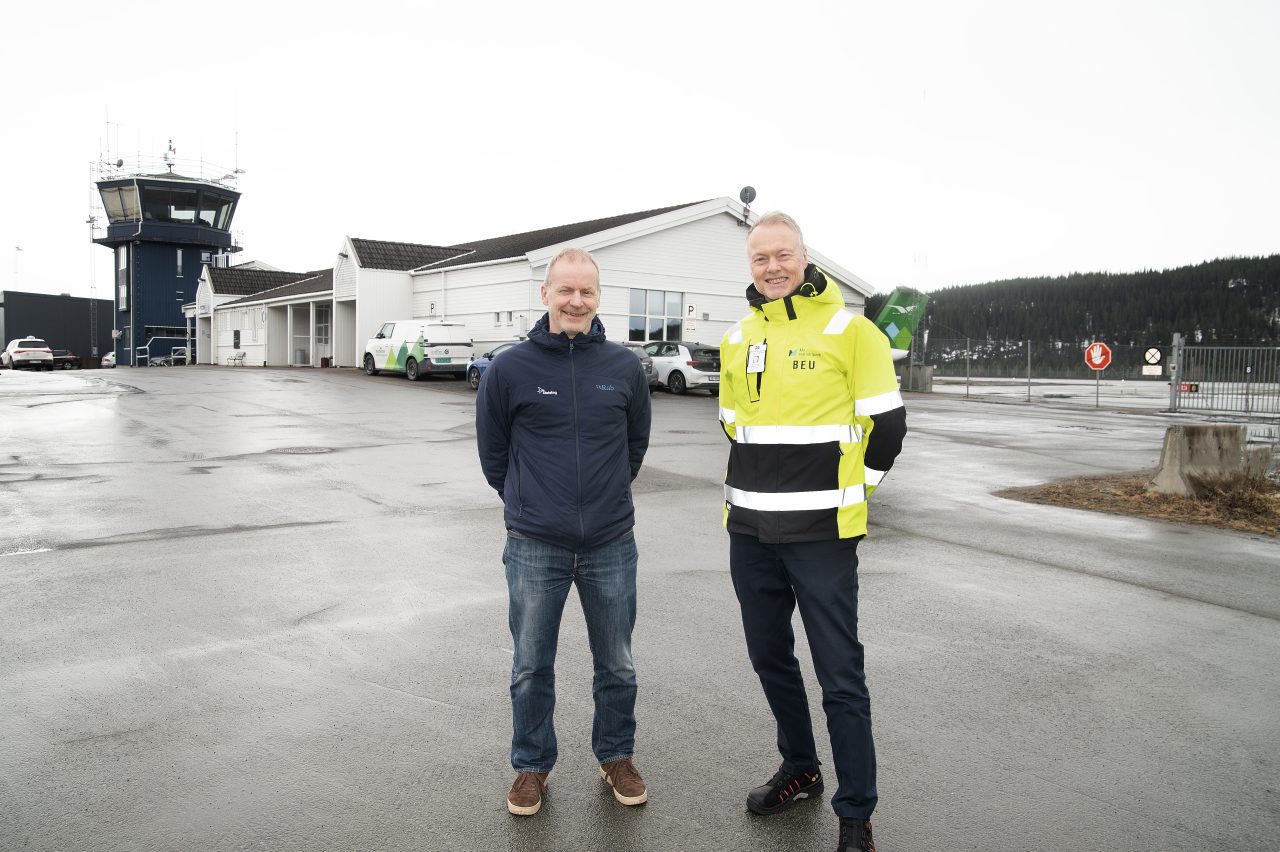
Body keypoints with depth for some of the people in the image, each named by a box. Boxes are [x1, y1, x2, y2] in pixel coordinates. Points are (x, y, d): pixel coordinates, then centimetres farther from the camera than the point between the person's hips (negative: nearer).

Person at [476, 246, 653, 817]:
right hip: (534, 549, -1)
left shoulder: (624, 368, -1)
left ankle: (616, 757, 35)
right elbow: (492, 450, 6)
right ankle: (532, 765, 32)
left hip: (611, 546, 2)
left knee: (616, 666, 14)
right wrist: (527, 504, 10)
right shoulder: (509, 369, -6)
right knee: (531, 668, 11)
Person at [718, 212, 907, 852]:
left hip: (821, 534, -6)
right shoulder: (738, 339, 10)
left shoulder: (849, 330, -7)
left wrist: (847, 489, 3)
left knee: (840, 676, 0)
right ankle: (799, 771, 37)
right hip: (749, 531, 6)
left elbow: (887, 424, -4)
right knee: (770, 659, 17)